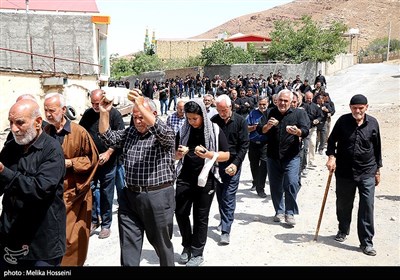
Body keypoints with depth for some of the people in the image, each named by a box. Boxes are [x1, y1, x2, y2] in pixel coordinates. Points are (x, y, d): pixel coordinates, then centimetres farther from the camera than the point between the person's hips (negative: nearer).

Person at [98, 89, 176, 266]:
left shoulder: (166, 134, -7)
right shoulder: (130, 133, 11)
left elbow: (159, 129, -29)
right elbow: (107, 137, 4)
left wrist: (141, 105, -39)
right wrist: (104, 113, -11)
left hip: (158, 197, -5)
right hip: (130, 196, 5)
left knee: (161, 243, 13)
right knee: (128, 245, 10)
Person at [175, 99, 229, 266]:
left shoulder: (215, 130, -5)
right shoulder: (183, 131, 4)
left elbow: (226, 155, -5)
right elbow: (176, 156, 11)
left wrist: (208, 154, -21)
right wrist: (180, 153, -12)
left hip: (206, 179, -3)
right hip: (184, 178, 3)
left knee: (200, 217, 6)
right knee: (180, 213, 7)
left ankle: (197, 253, 20)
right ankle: (187, 246, 30)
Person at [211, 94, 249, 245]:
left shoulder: (240, 121, -4)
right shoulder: (214, 120, 2)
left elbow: (244, 145, -4)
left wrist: (235, 163, -13)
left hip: (233, 164, -3)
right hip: (216, 163, 3)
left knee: (229, 196, -6)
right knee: (219, 194, 12)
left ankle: (226, 230, -3)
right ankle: (224, 220, 32)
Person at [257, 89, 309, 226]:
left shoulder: (298, 113, 2)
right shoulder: (270, 113, 6)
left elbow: (305, 131, -8)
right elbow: (260, 130, -2)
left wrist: (297, 131, -31)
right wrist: (268, 126, -23)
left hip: (291, 157, -2)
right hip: (273, 156, 2)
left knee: (291, 184, -11)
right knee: (275, 186, 9)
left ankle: (290, 213, 4)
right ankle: (279, 211, 24)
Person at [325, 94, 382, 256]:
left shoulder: (373, 123, -1)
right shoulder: (343, 121, -4)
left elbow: (377, 148, 8)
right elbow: (332, 140, 6)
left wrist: (377, 170, 11)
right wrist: (331, 156, -10)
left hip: (367, 173, 0)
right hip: (344, 171, 1)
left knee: (367, 207, -4)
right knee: (343, 204, 14)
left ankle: (366, 242, 7)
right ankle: (343, 231, 38)